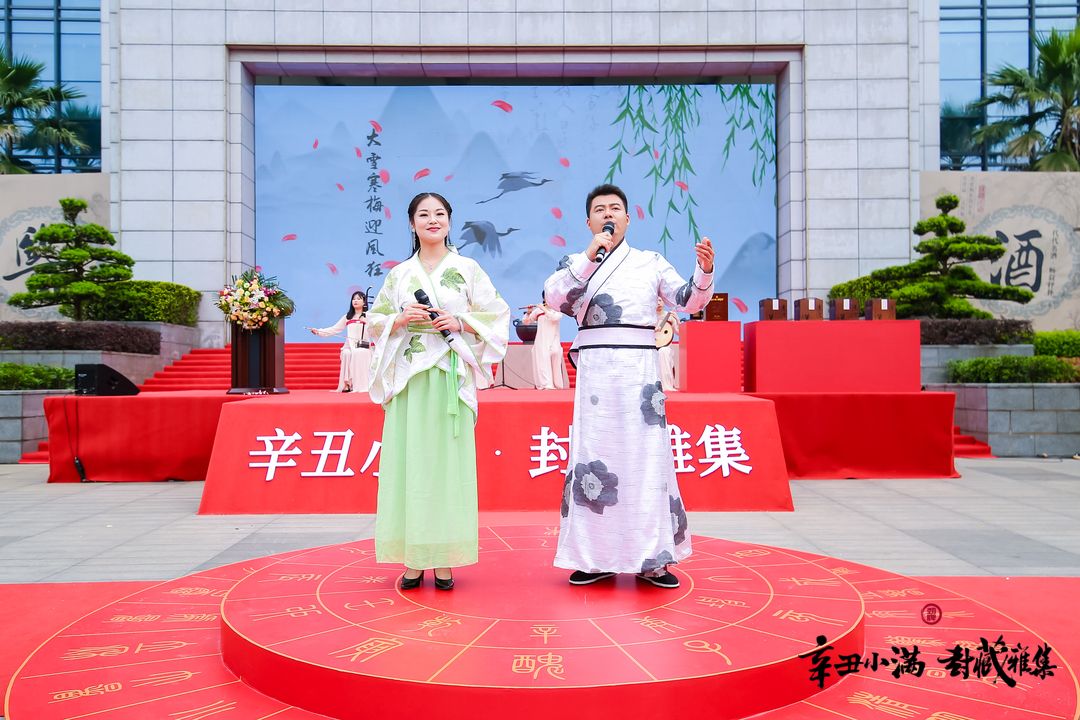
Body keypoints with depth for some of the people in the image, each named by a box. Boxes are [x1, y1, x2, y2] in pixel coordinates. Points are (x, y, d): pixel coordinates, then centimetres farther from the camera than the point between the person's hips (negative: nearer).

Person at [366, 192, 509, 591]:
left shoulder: (467, 269, 8)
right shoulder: (399, 274, 13)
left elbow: (496, 314, 5)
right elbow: (375, 321, 14)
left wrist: (460, 322, -10)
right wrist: (400, 320, -5)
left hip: (451, 377, -2)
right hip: (408, 376, 2)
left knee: (447, 460, -3)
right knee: (409, 460, -1)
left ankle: (444, 559, 5)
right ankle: (413, 559, 7)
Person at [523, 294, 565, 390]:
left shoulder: (558, 309, 4)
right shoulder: (538, 310, 7)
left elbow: (555, 317, -17)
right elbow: (526, 321, 10)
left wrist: (544, 309, -14)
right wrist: (529, 312, -7)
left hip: (553, 342, 0)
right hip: (541, 342, 0)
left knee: (555, 363, -2)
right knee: (543, 362, -10)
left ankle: (557, 384, 9)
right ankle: (546, 384, -18)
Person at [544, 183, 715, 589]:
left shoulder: (651, 262, 15)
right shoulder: (575, 263, 13)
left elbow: (688, 301, 5)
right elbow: (554, 297, -7)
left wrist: (704, 272, -13)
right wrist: (589, 258, -15)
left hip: (640, 368, 0)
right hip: (595, 369, 0)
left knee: (646, 457, -1)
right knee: (594, 456, 0)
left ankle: (651, 558, 8)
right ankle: (596, 558, 10)